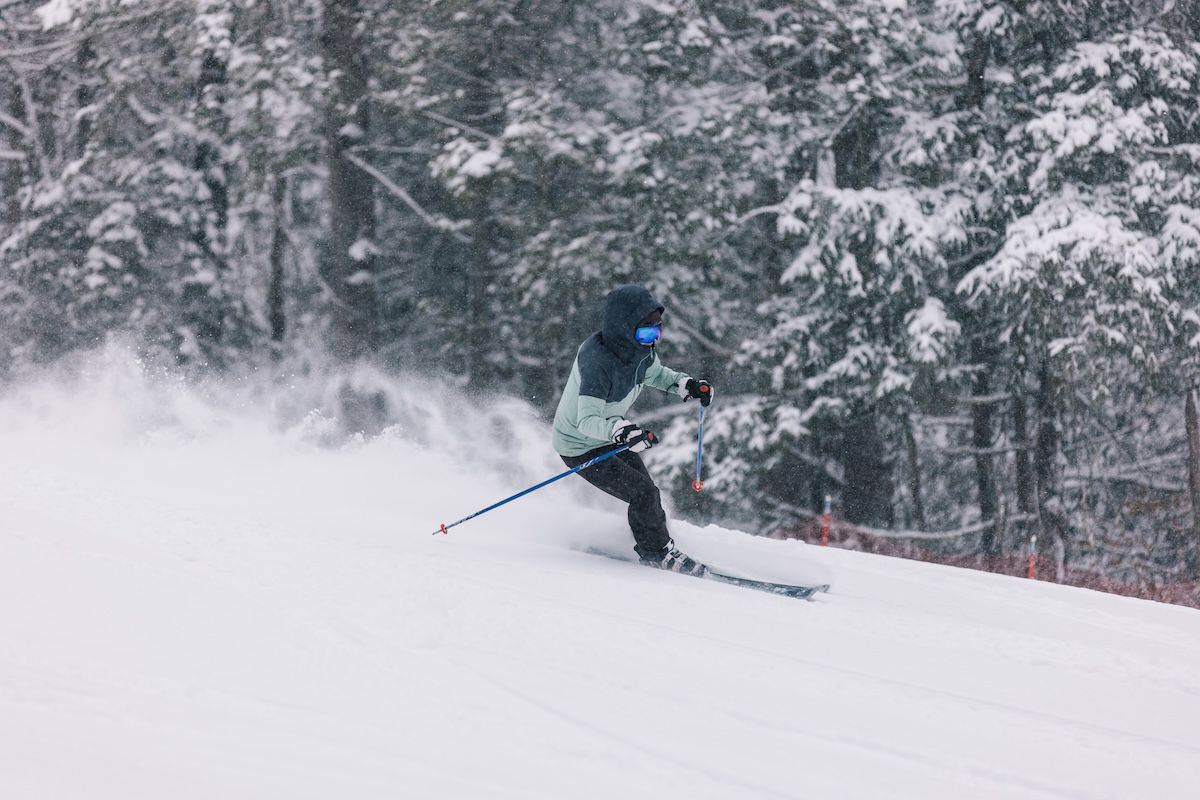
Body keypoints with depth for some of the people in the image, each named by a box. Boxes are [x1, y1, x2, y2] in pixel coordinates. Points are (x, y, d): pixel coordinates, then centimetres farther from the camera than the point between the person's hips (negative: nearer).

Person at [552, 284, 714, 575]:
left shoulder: (641, 349, -11)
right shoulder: (598, 362, -36)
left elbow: (653, 373, 14)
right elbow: (587, 421, -40)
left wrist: (686, 384, -3)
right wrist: (621, 430, -58)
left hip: (611, 437, 8)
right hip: (580, 447, -8)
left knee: (645, 490, 9)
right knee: (644, 494, -12)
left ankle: (653, 549, 28)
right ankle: (657, 554, 8)